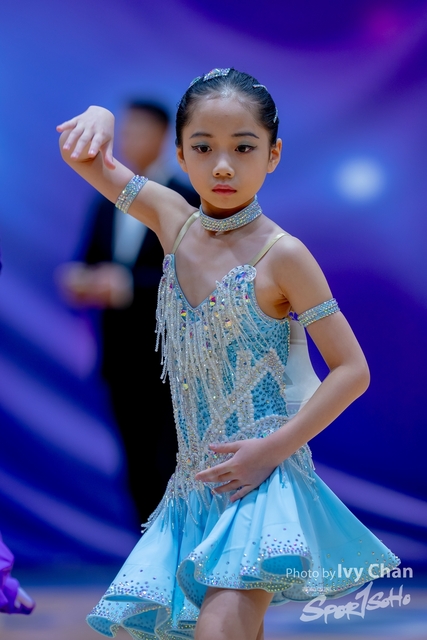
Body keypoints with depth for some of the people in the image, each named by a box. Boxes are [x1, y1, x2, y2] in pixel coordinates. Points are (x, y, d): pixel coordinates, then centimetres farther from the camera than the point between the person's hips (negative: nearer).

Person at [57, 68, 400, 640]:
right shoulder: (172, 218, 4)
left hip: (264, 479, -6)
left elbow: (352, 370, -10)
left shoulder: (280, 254, -11)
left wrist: (274, 449, -16)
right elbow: (76, 151, 9)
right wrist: (98, 118, -14)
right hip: (195, 480, 6)